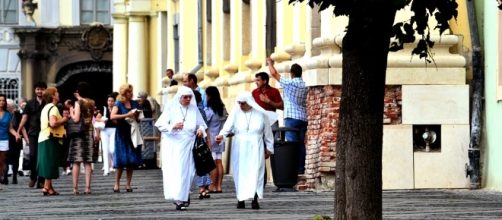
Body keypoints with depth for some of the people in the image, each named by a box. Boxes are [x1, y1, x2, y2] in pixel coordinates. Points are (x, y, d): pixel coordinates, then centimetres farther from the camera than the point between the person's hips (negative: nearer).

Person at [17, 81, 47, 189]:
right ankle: (33, 177, 12)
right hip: (33, 133, 1)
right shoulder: (30, 103, 9)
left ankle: (41, 181, 4)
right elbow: (24, 118, 6)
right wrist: (18, 131, -4)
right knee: (32, 155, -9)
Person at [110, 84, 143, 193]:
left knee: (132, 160, 1)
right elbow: (112, 116, -18)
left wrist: (136, 116, -1)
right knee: (121, 160, -6)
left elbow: (138, 117, 22)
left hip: (132, 133, 4)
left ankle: (128, 184, 6)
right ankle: (117, 183, 3)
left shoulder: (134, 103, 11)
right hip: (122, 133, -4)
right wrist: (126, 115, -20)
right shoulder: (118, 104, -3)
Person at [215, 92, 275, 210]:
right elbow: (228, 126, -11)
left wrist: (269, 148, 16)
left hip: (255, 148, -1)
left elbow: (268, 132, 12)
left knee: (255, 172, -11)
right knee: (240, 173, -1)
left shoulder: (261, 114, 3)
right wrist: (221, 135, -30)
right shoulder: (236, 113, 3)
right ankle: (240, 199, 3)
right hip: (239, 148, 1)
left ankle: (255, 199, -15)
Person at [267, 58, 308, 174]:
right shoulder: (305, 86, 10)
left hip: (291, 117, -6)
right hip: (303, 118, 6)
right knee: (301, 144, 7)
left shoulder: (289, 83, -7)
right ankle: (301, 168, 7)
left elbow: (274, 73, 0)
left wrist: (270, 62, 16)